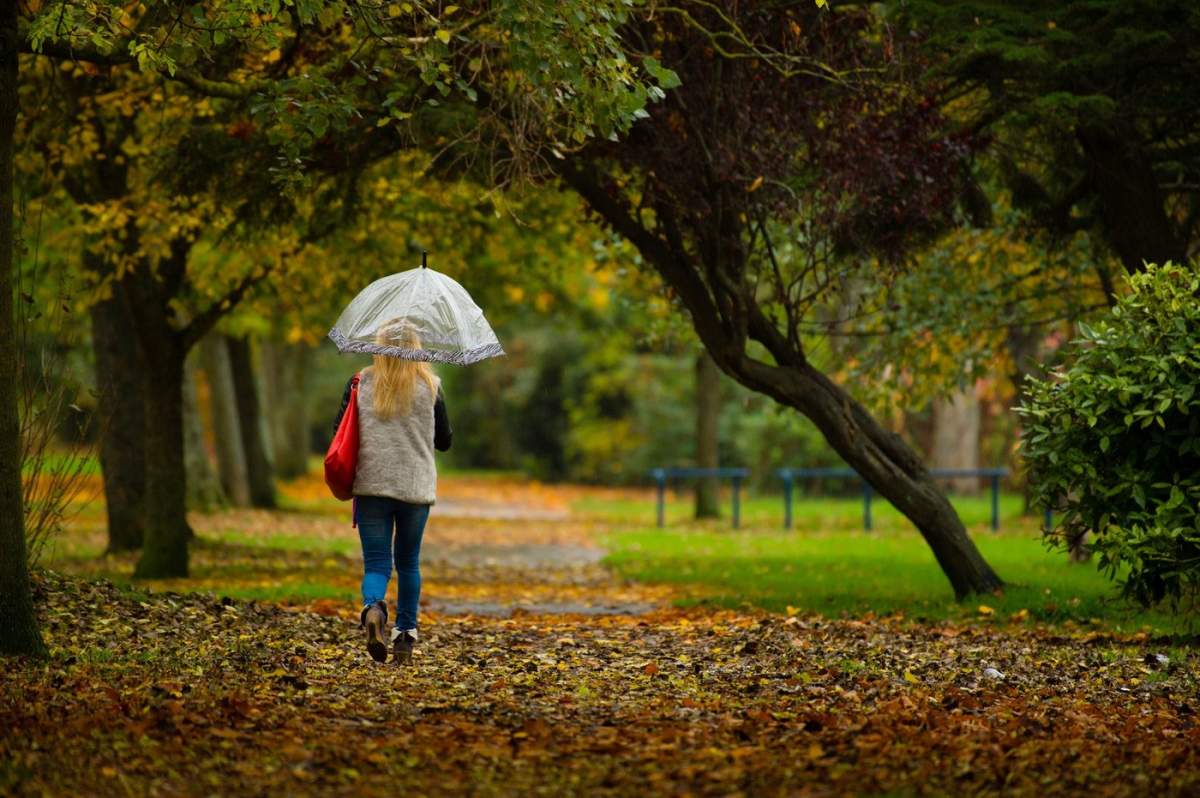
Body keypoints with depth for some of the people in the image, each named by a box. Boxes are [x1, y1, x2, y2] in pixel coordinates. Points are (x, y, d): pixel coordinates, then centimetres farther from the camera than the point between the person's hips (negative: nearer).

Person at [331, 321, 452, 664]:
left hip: (371, 485, 0)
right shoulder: (429, 387, -1)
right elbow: (444, 441, 6)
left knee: (376, 562, 1)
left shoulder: (361, 383, -1)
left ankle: (373, 608, -30)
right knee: (408, 562, 16)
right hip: (416, 488, 1)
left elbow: (339, 429, 4)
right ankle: (405, 636, 19)